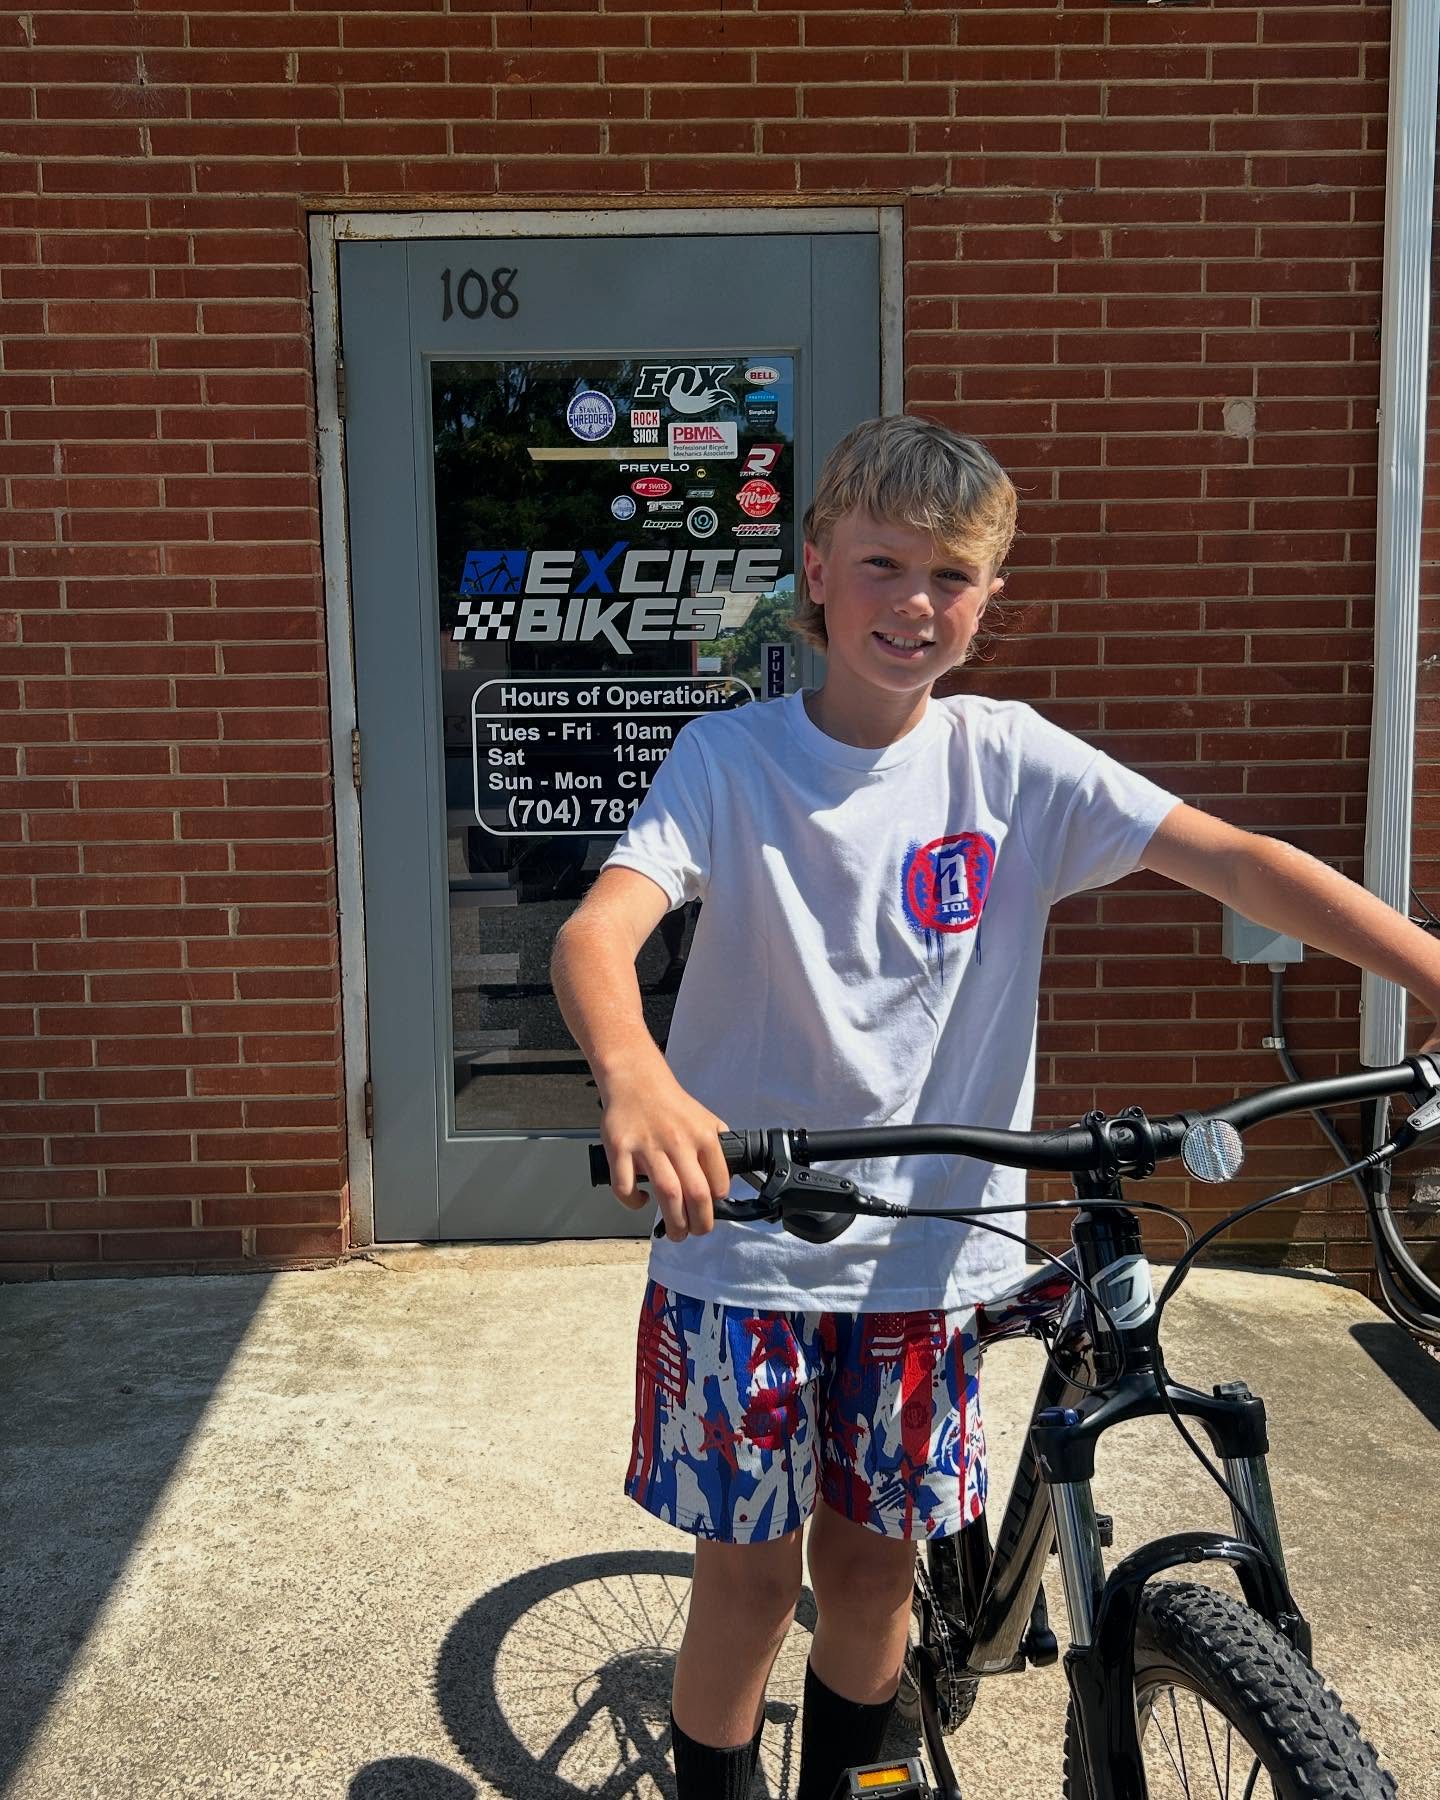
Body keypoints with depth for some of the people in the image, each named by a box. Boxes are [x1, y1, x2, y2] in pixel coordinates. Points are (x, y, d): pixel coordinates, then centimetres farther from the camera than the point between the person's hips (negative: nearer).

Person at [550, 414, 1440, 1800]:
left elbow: (1237, 864, -12)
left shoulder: (1012, 762, -3)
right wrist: (637, 1078, -46)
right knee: (749, 1574, 8)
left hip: (926, 1248, 2)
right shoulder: (730, 761, -9)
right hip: (744, 1240, -2)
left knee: (871, 1565, 17)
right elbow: (596, 930, -24)